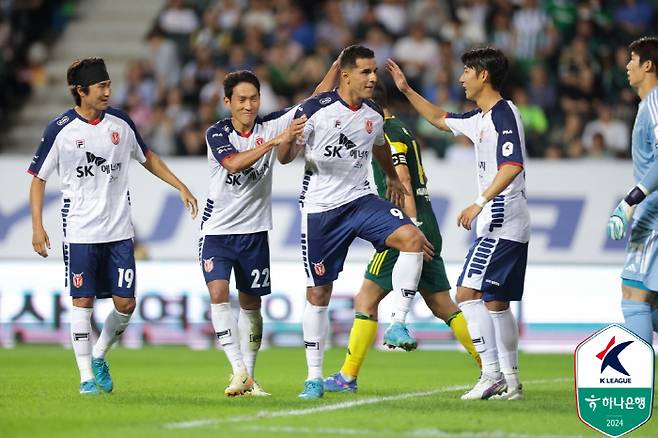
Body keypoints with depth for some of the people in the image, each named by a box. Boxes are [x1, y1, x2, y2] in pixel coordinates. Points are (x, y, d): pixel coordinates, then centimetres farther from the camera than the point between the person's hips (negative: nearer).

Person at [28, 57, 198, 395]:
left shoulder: (120, 122, 4)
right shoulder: (60, 130, -7)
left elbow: (148, 158, 20)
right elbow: (38, 178, 0)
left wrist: (181, 187, 13)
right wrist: (37, 227, -7)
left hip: (120, 230, 4)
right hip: (80, 232, -3)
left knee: (125, 303, 0)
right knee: (83, 301, -4)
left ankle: (99, 357, 24)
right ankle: (86, 376, 5)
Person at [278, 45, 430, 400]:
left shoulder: (374, 114, 4)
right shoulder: (316, 109, -13)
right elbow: (284, 158, -8)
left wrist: (393, 178, 40)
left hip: (360, 200, 4)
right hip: (320, 208, -4)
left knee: (412, 237, -22)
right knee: (318, 292, 2)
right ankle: (314, 377, 13)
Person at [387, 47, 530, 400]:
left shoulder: (503, 113, -13)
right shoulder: (480, 118, 17)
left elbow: (512, 166, -25)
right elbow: (440, 119, 36)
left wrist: (479, 204, -31)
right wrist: (406, 90, 33)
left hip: (502, 222, -10)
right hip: (498, 225, 10)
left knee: (468, 292, -14)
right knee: (495, 301, 9)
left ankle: (492, 372, -15)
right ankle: (510, 381, 11)